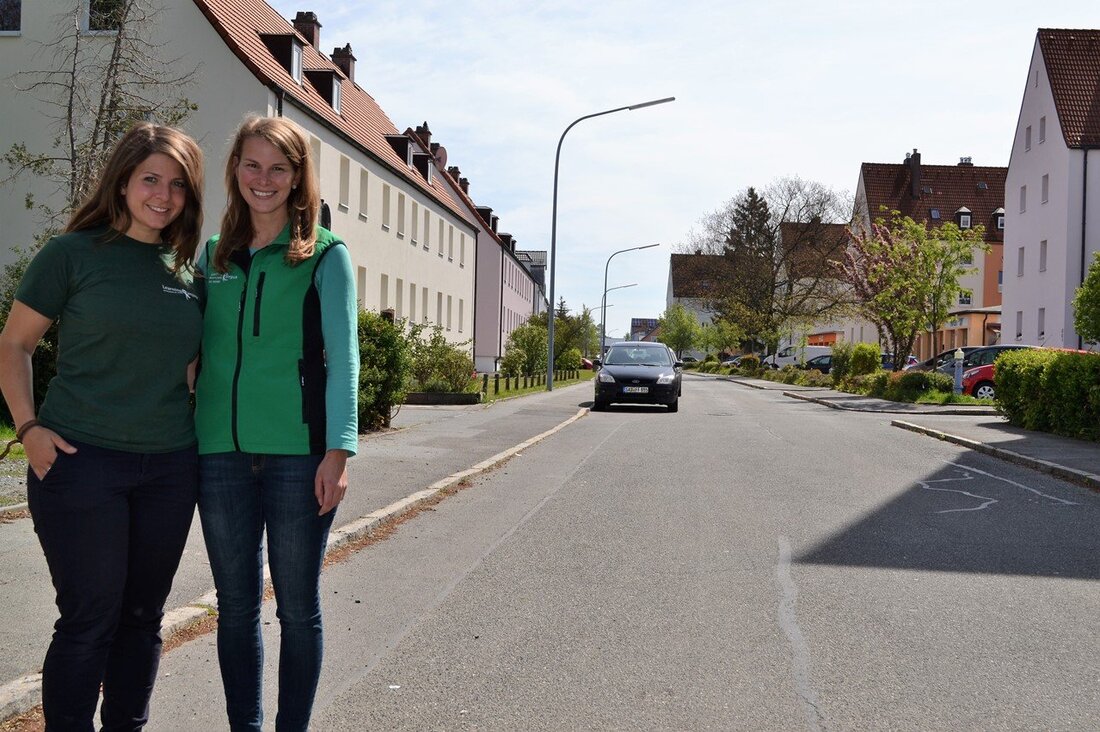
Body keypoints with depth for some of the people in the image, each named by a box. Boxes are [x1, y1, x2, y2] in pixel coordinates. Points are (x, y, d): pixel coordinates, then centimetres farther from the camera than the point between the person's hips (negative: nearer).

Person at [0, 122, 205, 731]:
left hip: (170, 468, 5)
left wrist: (200, 428, 9)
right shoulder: (73, 253, -3)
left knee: (143, 617, 13)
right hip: (80, 459, -4)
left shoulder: (185, 269, 9)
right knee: (89, 620, 1)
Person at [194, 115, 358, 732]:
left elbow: (343, 357, -4)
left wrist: (338, 451, -13)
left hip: (299, 452, -4)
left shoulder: (326, 255, 0)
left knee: (298, 608, 6)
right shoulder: (214, 255, 13)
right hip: (222, 451, 4)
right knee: (236, 606, 11)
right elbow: (202, 350, 16)